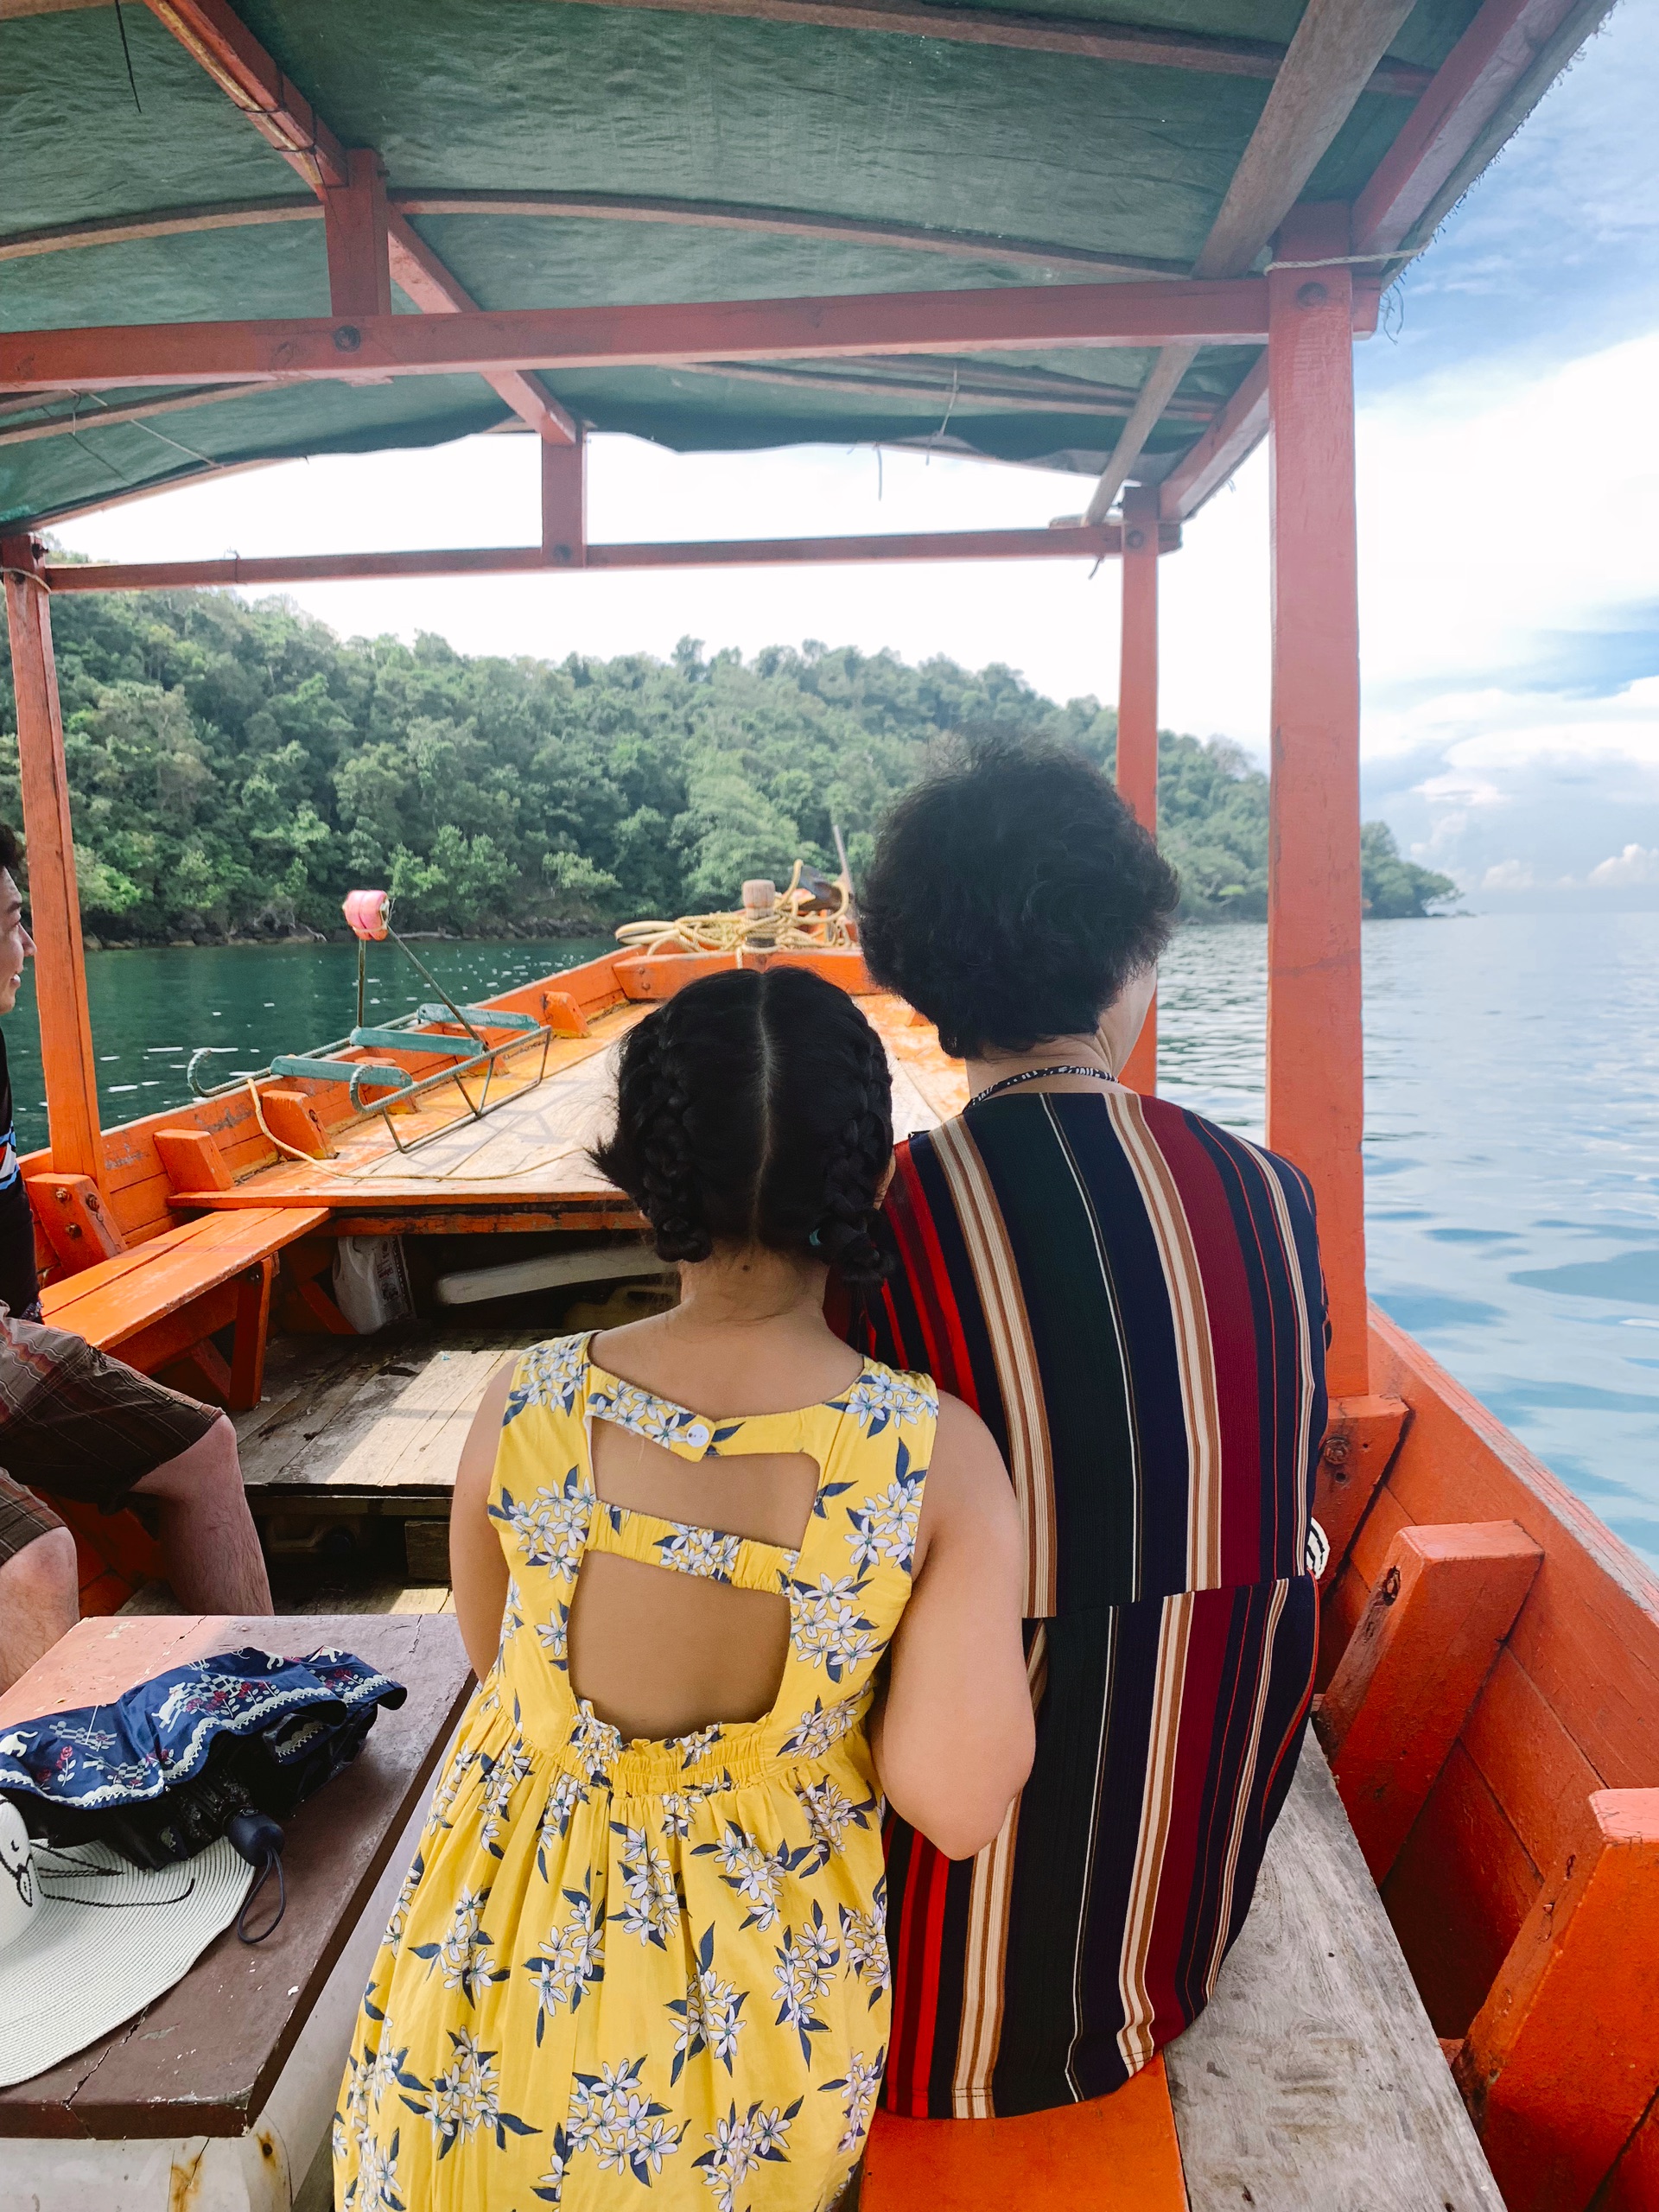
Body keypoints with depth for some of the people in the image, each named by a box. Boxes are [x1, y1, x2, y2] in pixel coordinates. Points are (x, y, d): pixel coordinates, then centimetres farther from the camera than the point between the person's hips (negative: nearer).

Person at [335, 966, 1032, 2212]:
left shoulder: (525, 1412, -21)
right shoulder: (941, 1457, -26)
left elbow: (496, 1654, -3)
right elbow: (955, 1805, -22)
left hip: (503, 1992, 1)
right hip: (764, 2042, 0)